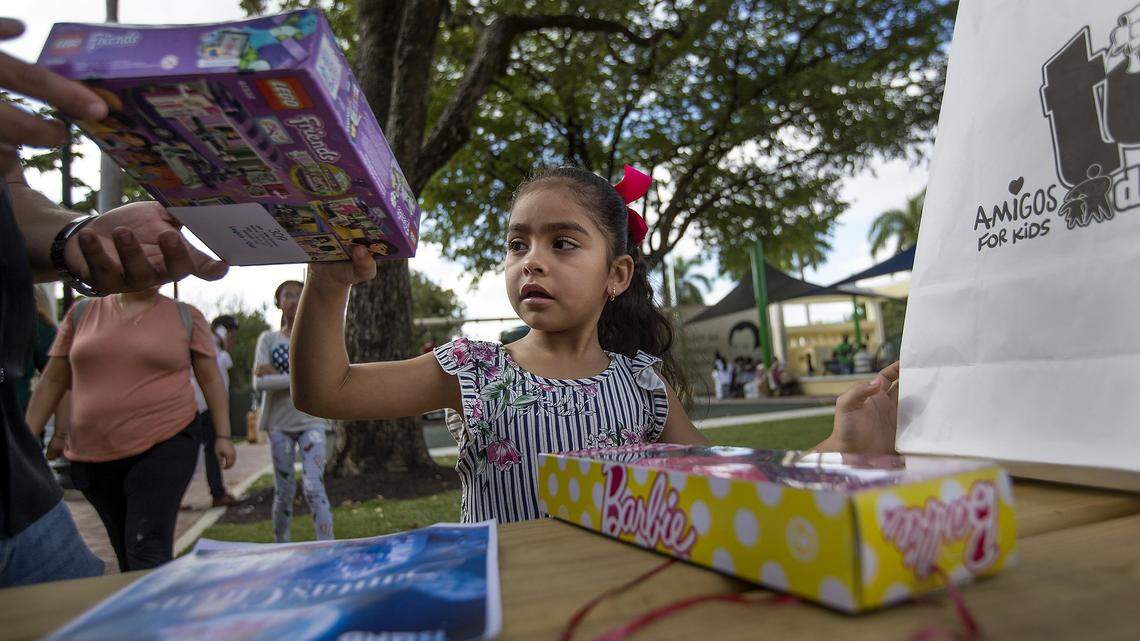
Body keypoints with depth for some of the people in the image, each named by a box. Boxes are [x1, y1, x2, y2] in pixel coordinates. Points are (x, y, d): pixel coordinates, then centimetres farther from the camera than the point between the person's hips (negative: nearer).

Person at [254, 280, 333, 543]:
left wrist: (277, 373, -12)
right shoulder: (268, 339, 5)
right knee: (284, 491, 9)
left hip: (311, 421, -1)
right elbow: (260, 382, -7)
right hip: (279, 423, 1)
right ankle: (281, 546, 27)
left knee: (313, 487, -12)